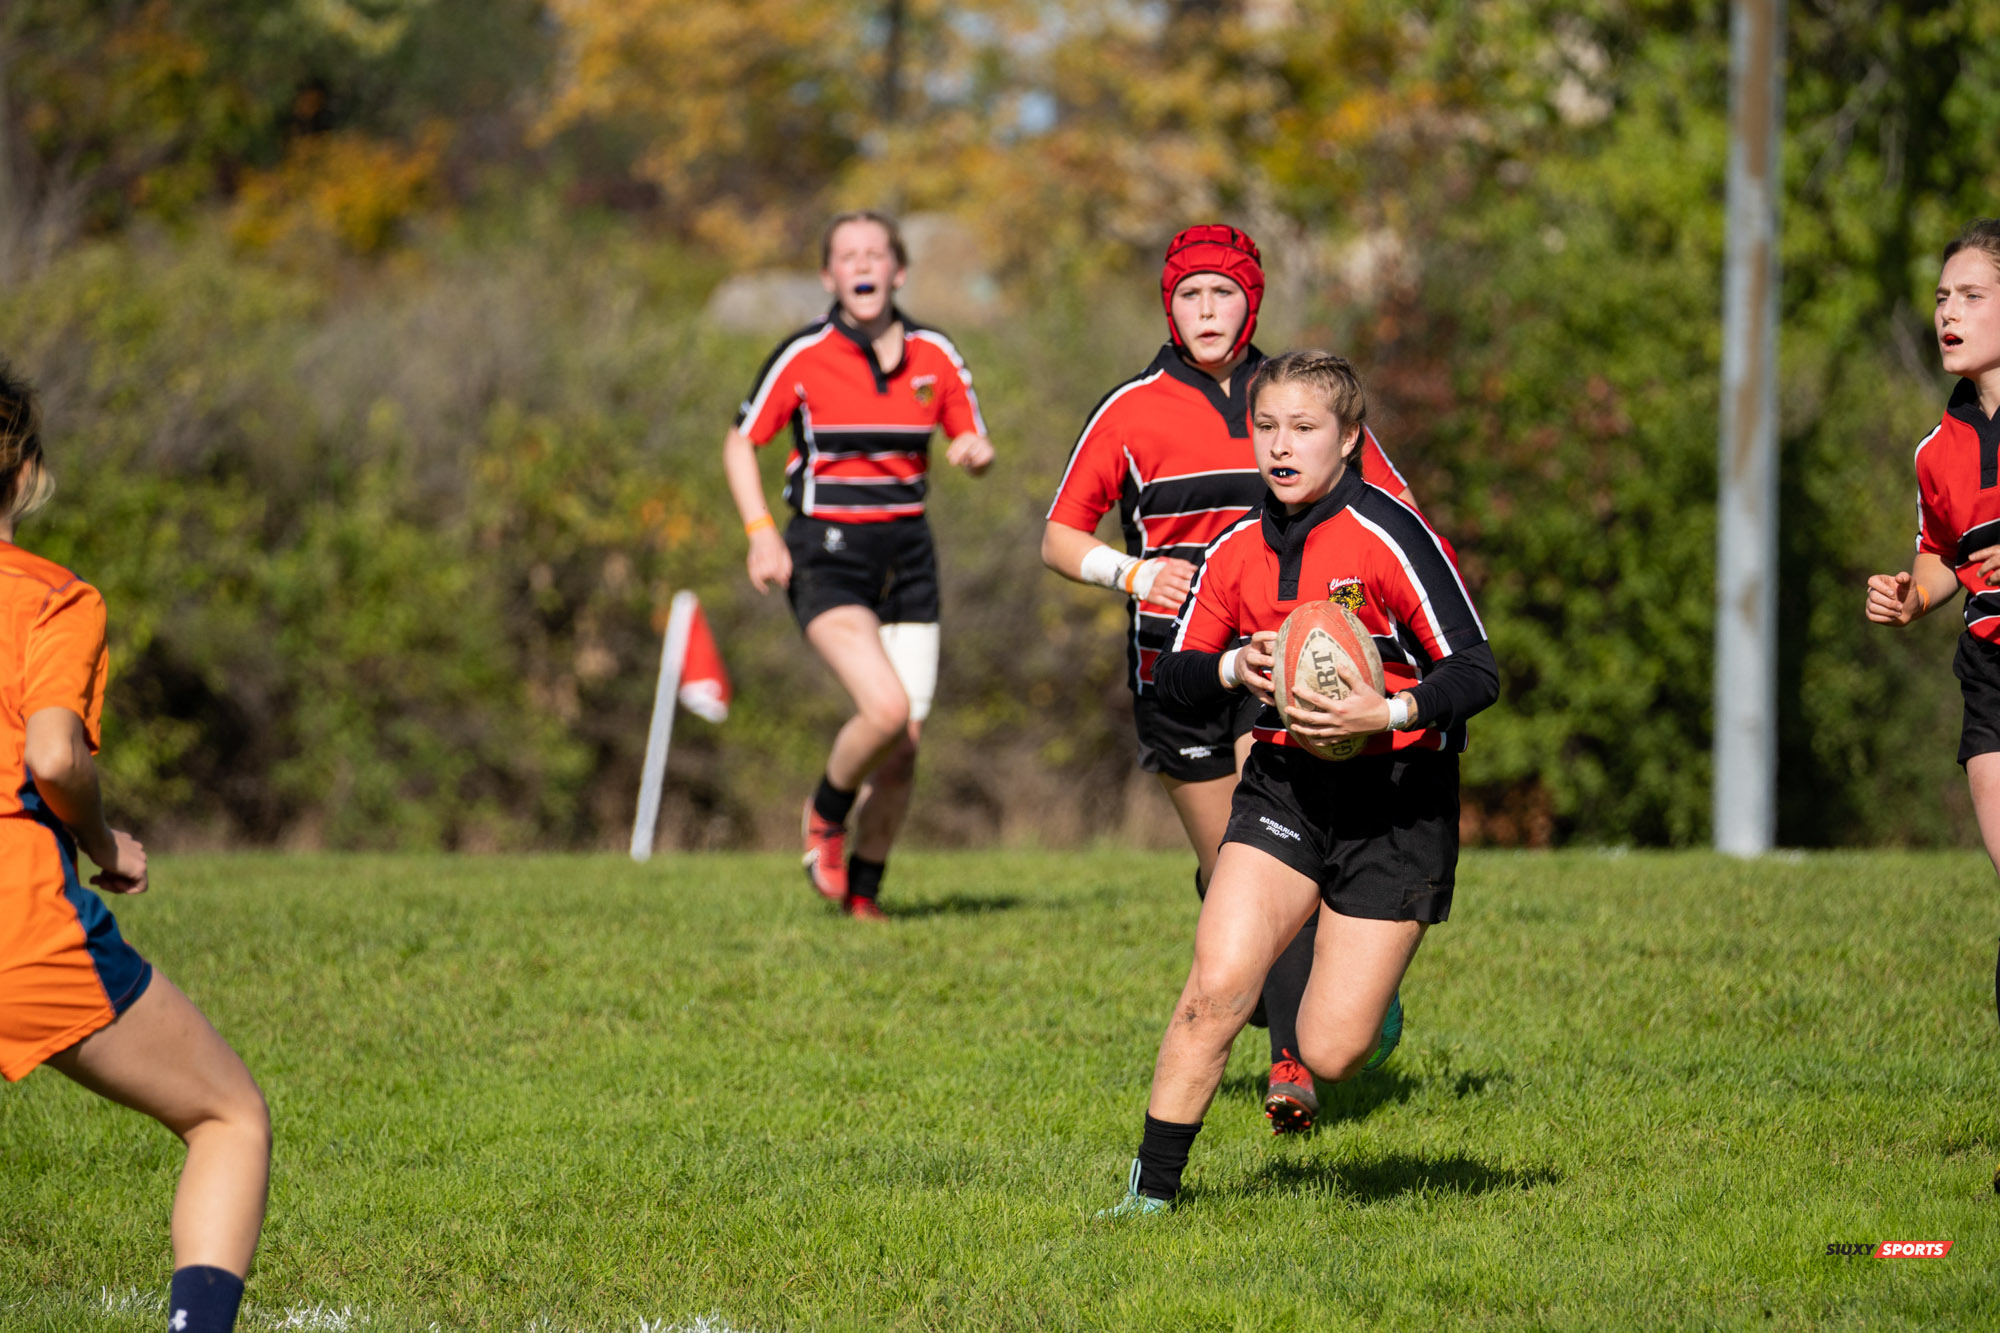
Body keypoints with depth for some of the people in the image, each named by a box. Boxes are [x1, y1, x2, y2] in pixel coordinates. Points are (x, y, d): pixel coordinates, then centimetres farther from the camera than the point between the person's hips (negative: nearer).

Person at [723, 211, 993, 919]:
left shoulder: (935, 355, 4)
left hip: (906, 556, 4)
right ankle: (826, 814, 6)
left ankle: (863, 888, 19)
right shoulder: (803, 356, -6)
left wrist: (976, 452, -12)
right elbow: (740, 443, 3)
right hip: (827, 554, -4)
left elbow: (972, 442, 13)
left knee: (904, 746, -1)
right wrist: (762, 534, -10)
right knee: (886, 708, -24)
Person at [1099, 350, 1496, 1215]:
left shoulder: (1389, 536, -13)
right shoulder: (1238, 552, 4)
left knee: (1331, 1055, -6)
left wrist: (1389, 713, -30)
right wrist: (1234, 667, -11)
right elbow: (1173, 673, 11)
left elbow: (1476, 672, -14)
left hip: (1395, 806, -4)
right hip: (1284, 788, 4)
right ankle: (1151, 1192, -6)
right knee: (1215, 990, -17)